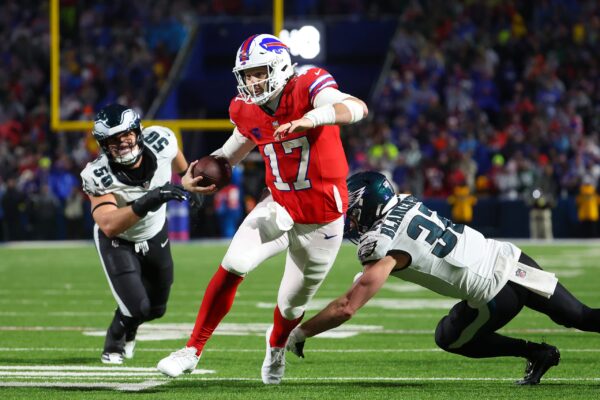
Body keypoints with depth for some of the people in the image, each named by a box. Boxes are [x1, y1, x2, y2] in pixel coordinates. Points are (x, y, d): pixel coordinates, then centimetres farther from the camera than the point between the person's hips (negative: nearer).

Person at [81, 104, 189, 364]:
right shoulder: (99, 177, -36)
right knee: (137, 307, -17)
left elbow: (176, 160, 0)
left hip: (155, 235, 4)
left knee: (155, 309, 16)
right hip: (118, 243, -4)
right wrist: (147, 202, -58)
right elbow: (109, 226, -48)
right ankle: (114, 344, 19)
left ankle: (127, 327, 53)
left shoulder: (160, 142, -27)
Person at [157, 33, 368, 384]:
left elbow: (358, 108, -38)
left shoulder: (308, 90, -21)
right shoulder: (247, 112, -3)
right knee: (233, 267, -20)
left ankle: (277, 345, 49)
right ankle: (192, 350, -8)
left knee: (292, 305, 12)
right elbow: (233, 151, 15)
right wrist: (195, 175, -4)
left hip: (322, 219, -3)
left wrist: (311, 119, -54)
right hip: (279, 207, 3)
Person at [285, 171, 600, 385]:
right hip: (513, 257, 7)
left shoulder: (382, 246, -14)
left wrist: (300, 332, -6)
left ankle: (536, 354, 14)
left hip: (498, 292, -7)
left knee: (449, 338, 18)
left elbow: (347, 307, -17)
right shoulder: (405, 202, 7)